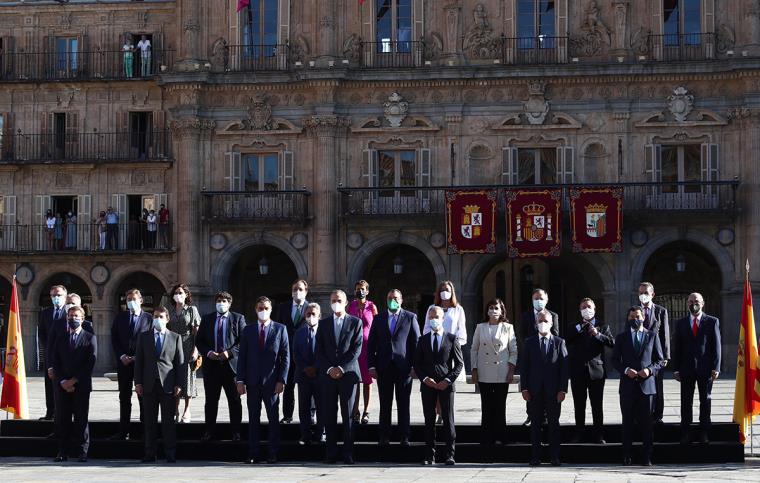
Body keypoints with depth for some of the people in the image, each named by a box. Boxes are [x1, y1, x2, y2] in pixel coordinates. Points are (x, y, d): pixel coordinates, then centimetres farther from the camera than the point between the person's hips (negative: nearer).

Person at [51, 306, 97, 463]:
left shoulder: (90, 338, 4)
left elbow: (90, 363, -5)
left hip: (81, 385, -3)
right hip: (63, 386, 3)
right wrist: (62, 382, -6)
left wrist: (74, 380, -10)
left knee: (81, 419, -1)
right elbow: (55, 362, 8)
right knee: (62, 419, 1)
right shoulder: (61, 338, 14)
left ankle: (82, 452, 4)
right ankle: (63, 452, 6)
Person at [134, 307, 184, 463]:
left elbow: (180, 362, 6)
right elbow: (139, 361, 9)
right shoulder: (143, 337, 12)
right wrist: (138, 382, 1)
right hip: (149, 385, 1)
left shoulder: (175, 337, 8)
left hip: (168, 385, -1)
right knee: (149, 421, 3)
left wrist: (179, 384, -2)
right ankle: (150, 454, 8)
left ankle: (170, 454, 4)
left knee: (168, 421, 0)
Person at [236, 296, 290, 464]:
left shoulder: (280, 329, 3)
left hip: (272, 382, -2)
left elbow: (285, 357, 0)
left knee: (273, 418, 3)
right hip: (253, 382, 2)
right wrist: (240, 380, -1)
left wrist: (281, 380, -7)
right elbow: (242, 357, 7)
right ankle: (253, 453, 9)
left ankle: (273, 453, 9)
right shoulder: (248, 330, 9)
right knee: (253, 418, 5)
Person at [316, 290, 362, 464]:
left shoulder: (355, 322, 5)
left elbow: (357, 348, -2)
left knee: (348, 415, -2)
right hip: (328, 375, 2)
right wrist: (329, 369, -7)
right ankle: (331, 453, 3)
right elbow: (319, 350, 8)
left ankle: (348, 453, 0)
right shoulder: (323, 323, 12)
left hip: (348, 373, -2)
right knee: (329, 415, 0)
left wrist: (341, 368, -11)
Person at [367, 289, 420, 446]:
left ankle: (404, 437, 8)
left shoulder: (410, 318, 5)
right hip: (383, 368, 2)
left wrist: (414, 366, -4)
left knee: (403, 404, 2)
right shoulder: (379, 319, 10)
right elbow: (371, 343, 9)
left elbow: (416, 342, 3)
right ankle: (384, 437, 11)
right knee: (385, 404, 5)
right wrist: (371, 366, 1)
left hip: (403, 367, -2)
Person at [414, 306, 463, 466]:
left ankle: (450, 455, 2)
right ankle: (430, 455, 8)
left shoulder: (452, 339, 4)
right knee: (429, 420, 4)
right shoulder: (423, 340, 11)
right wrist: (425, 379, -6)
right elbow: (417, 364, 11)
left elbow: (459, 363, 2)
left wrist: (448, 380, -9)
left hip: (446, 385, -2)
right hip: (428, 385, 2)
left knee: (448, 419, -2)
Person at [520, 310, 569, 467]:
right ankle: (535, 457, 8)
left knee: (553, 423, 4)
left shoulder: (559, 342, 5)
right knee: (535, 424, 4)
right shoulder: (529, 342, 8)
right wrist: (524, 388, -3)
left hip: (553, 390, -1)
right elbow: (524, 366, 6)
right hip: (535, 390, 1)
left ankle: (554, 457, 8)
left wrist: (563, 389, -6)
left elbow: (565, 367, 2)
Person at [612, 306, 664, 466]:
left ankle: (647, 457, 4)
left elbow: (660, 360, 8)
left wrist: (649, 370, -11)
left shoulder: (652, 336, 9)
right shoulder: (621, 337, 10)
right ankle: (626, 456, 6)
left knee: (646, 422, 1)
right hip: (628, 385, 0)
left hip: (646, 385, 0)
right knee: (627, 422, 3)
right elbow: (615, 360, 7)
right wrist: (625, 370, -11)